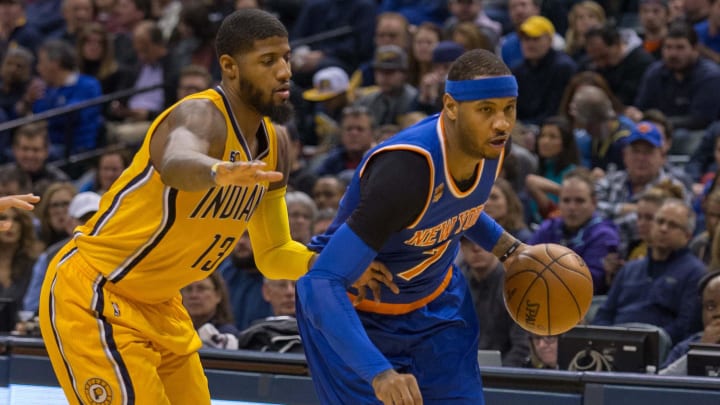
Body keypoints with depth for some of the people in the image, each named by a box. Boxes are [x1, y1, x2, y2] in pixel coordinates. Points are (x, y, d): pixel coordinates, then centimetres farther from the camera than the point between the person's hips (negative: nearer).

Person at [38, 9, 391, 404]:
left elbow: (272, 254, 12)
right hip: (92, 297, -9)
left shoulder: (273, 146, 3)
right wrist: (217, 171, -72)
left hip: (157, 305, 9)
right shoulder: (201, 115, -23)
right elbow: (175, 164, -49)